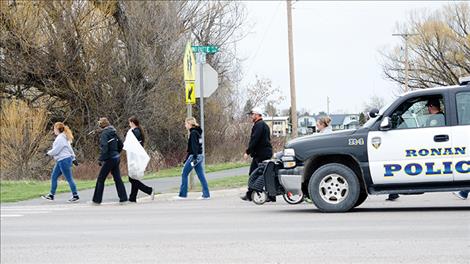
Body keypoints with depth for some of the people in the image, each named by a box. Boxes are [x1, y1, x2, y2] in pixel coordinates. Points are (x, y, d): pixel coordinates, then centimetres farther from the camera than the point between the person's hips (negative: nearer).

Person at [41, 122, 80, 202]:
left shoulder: (60, 138, -17)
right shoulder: (63, 137, 14)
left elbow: (55, 151, -18)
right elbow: (70, 148, 19)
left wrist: (48, 153, 1)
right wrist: (73, 158, 22)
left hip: (64, 160, -11)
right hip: (60, 161, 11)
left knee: (69, 179, -3)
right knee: (53, 177, 12)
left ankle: (75, 196, 4)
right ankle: (51, 195, 17)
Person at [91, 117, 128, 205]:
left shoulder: (104, 134, -13)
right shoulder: (113, 132, 12)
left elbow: (104, 147, -23)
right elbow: (120, 145, 18)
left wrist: (101, 159, -18)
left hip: (109, 159, -8)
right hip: (116, 158, 8)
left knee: (100, 179, 1)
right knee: (117, 179, 9)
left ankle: (97, 200, 5)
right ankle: (123, 198, 6)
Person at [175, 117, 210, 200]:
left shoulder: (193, 133, -12)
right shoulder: (196, 132, 17)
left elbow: (194, 146, -20)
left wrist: (194, 158, -25)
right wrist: (187, 158, 25)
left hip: (194, 156, -9)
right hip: (199, 156, 9)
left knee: (184, 174, 0)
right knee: (201, 175, 5)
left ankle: (182, 194, 4)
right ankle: (206, 195, 1)